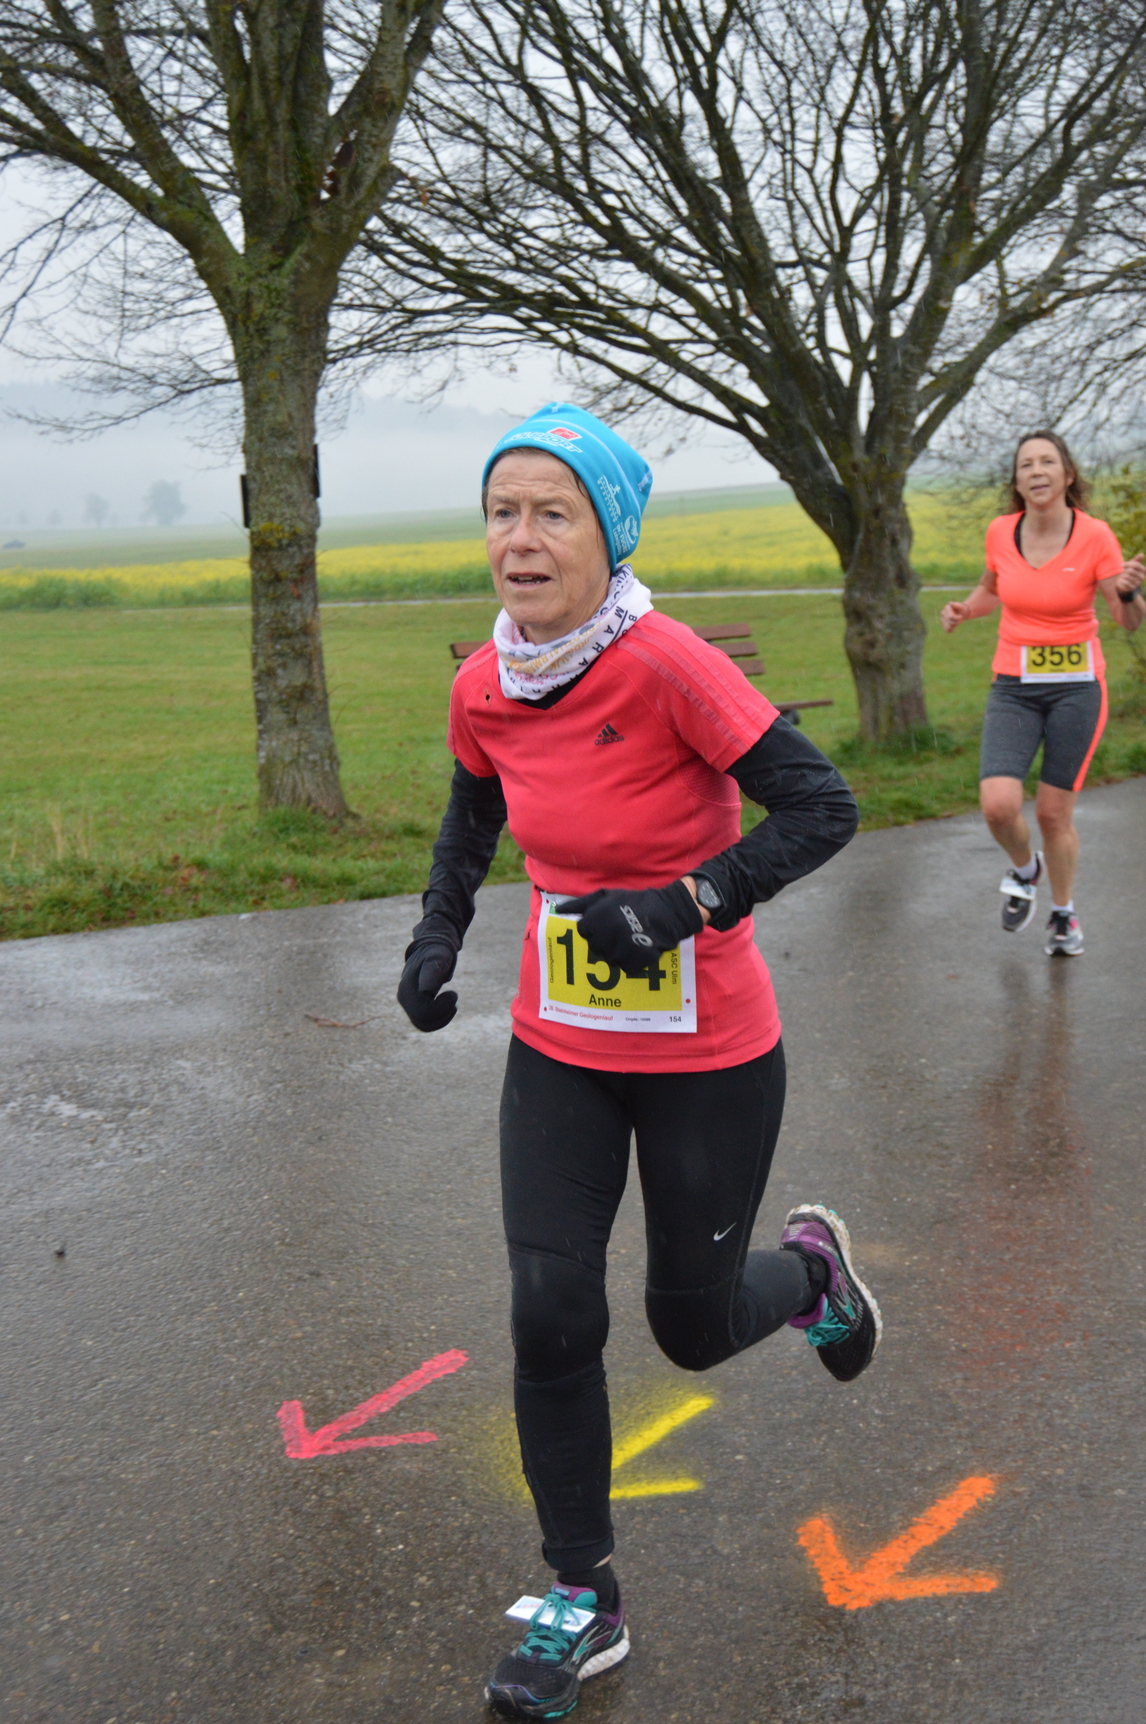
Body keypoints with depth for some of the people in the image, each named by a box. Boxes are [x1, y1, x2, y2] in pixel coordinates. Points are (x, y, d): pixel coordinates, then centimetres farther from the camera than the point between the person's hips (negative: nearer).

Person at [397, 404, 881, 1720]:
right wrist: (437, 934, 1)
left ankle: (809, 1266, 48)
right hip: (559, 1049, 4)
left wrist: (683, 905, -30)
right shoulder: (483, 687, -5)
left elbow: (823, 808, -20)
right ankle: (583, 1605, 21)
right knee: (550, 1314, -1)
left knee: (693, 1328, 10)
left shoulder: (669, 667, -23)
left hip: (706, 1058, -4)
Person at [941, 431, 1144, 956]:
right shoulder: (1000, 532, -2)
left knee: (1054, 814, 2)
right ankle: (1025, 868, 21)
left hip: (1076, 685, -2)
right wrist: (963, 609, -2)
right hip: (1013, 685, 2)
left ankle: (1064, 913, 29)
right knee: (998, 806, -15)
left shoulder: (1094, 536, -11)